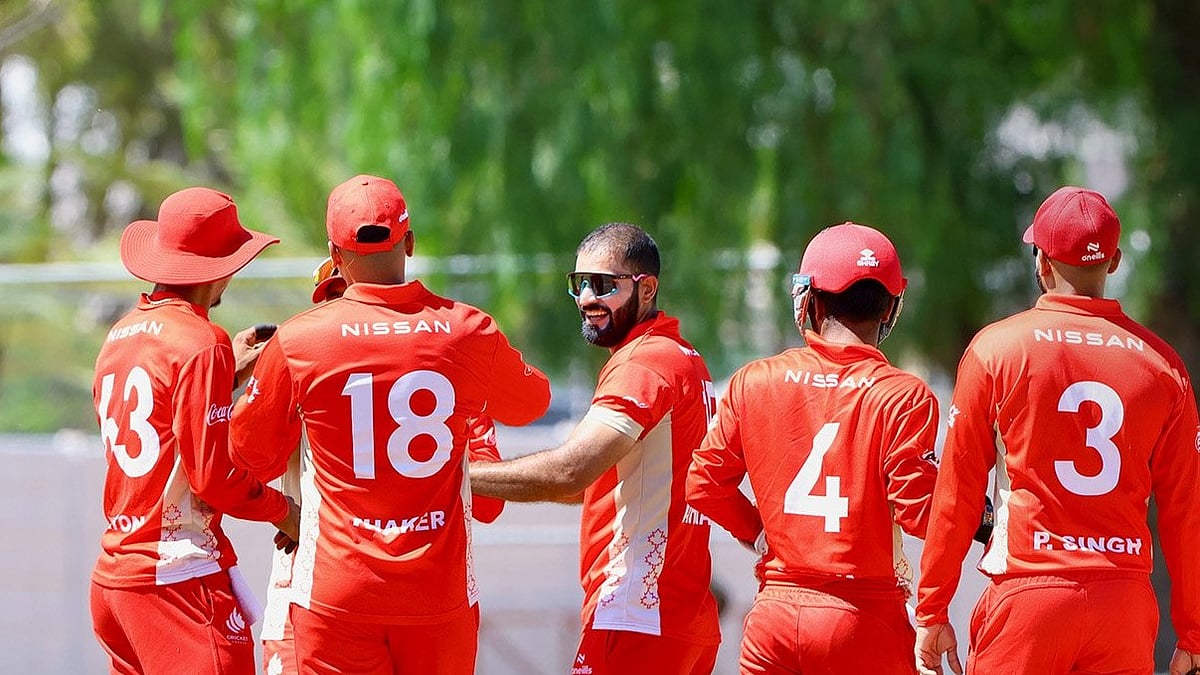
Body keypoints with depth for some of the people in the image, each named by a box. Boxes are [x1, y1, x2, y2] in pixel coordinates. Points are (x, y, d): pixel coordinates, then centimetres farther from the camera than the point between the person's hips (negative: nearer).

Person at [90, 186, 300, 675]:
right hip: (180, 580, -8)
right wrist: (284, 511, 0)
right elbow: (214, 478, -16)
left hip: (111, 577, 8)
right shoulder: (201, 343, -12)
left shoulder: (120, 336, 11)